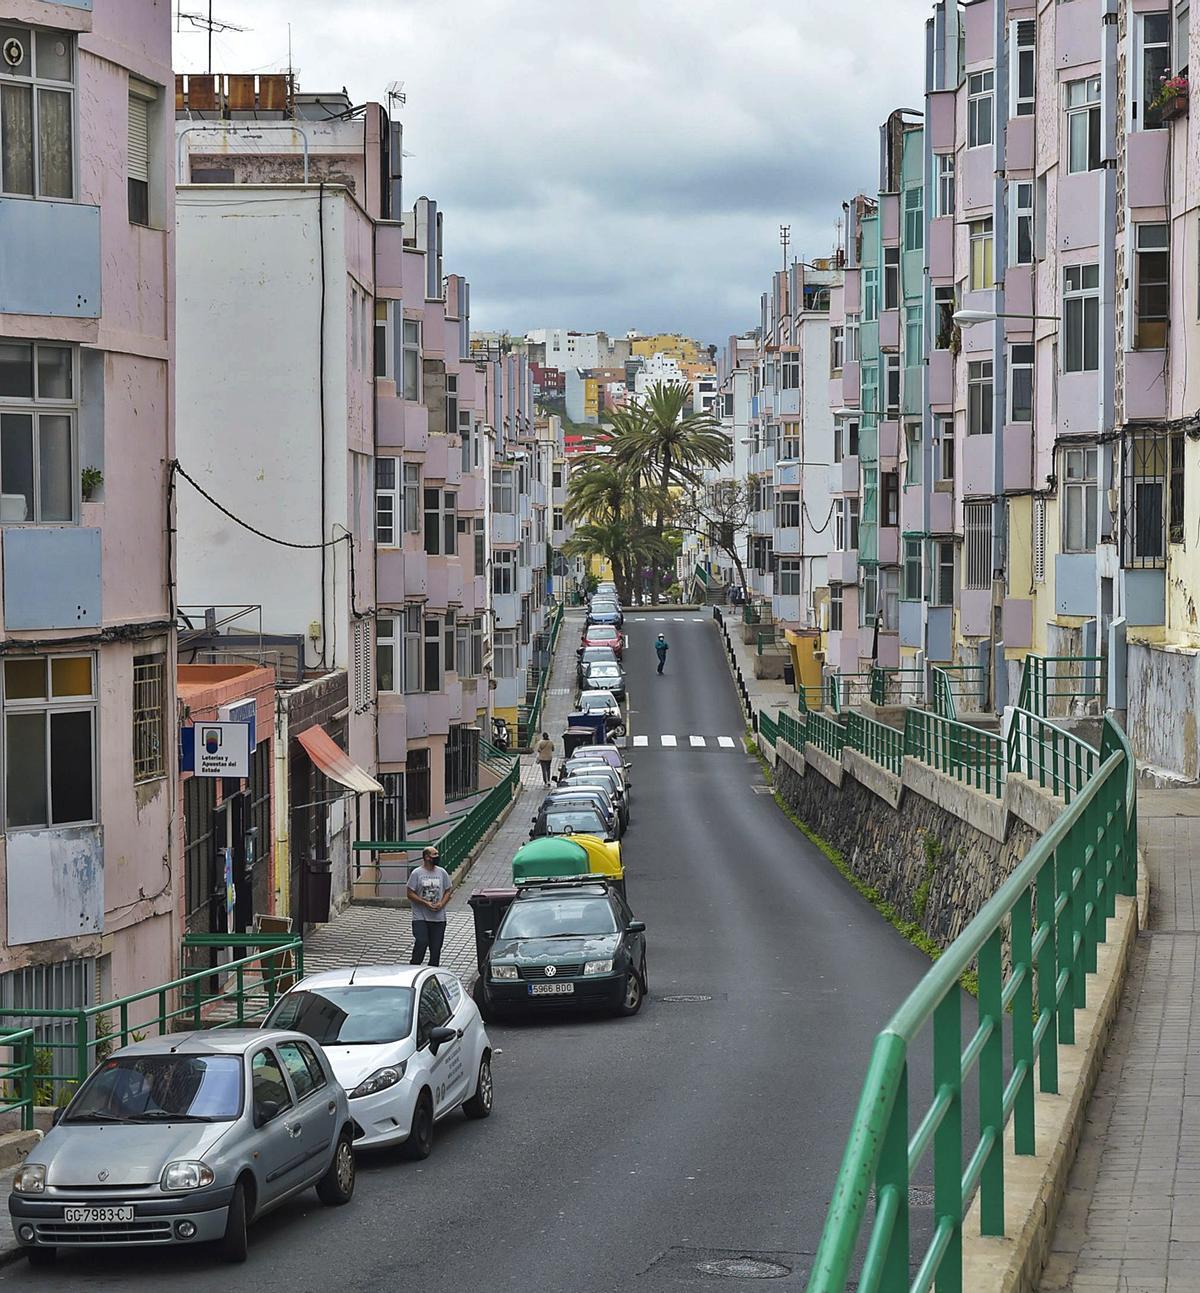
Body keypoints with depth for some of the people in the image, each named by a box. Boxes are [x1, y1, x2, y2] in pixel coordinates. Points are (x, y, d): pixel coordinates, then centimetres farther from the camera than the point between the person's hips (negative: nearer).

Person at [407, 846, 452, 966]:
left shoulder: (442, 873, 7)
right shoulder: (417, 873, -4)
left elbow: (448, 891, 12)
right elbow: (410, 894, -5)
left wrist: (441, 904, -7)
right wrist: (426, 903, -15)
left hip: (438, 917, 4)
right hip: (420, 917, -4)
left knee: (436, 946, 4)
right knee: (421, 943, -15)